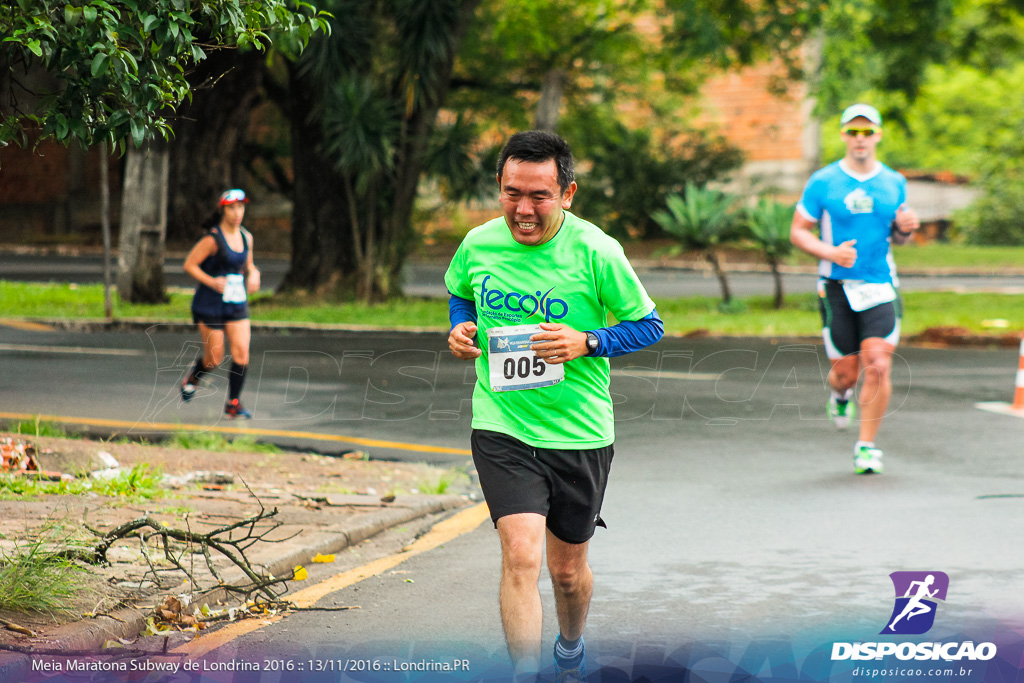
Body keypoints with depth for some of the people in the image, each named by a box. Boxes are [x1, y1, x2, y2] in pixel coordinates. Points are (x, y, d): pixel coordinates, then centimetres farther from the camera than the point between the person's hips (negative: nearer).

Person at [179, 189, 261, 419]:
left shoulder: (246, 237, 6)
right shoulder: (213, 239, -13)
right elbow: (189, 264, -11)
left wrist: (253, 275, -1)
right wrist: (211, 282, -22)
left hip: (237, 304, 5)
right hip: (210, 304, -5)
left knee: (242, 352, -8)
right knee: (214, 357, 2)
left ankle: (233, 403, 2)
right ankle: (191, 379, 35)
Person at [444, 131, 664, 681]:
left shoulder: (595, 253, -14)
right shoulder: (478, 245, -5)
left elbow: (649, 325, -4)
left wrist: (587, 343, -21)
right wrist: (461, 328, -3)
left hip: (578, 431, 0)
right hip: (500, 428, 0)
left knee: (568, 570, 16)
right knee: (521, 555, -20)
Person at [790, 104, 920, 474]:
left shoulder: (894, 183, 9)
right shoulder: (823, 182, 0)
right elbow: (798, 231, 2)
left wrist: (905, 228, -3)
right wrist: (830, 252, -15)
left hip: (880, 287, 1)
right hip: (837, 288, -1)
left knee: (878, 366, -13)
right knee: (846, 371, 2)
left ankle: (867, 445, -1)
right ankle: (840, 394, 41)